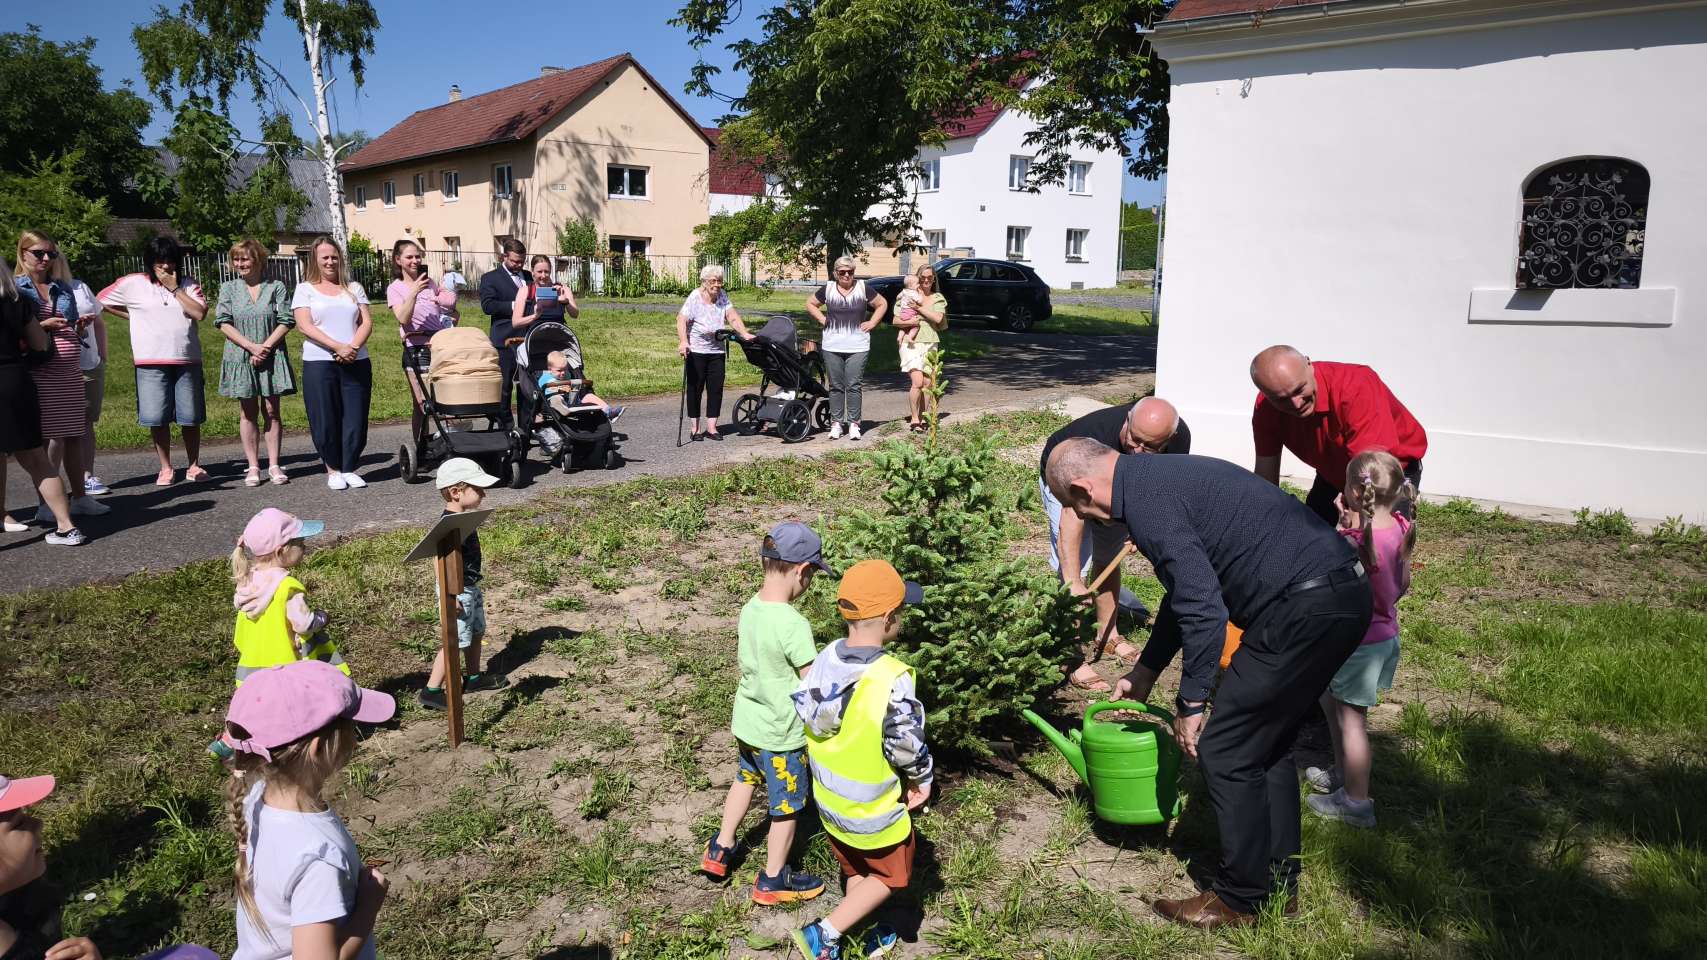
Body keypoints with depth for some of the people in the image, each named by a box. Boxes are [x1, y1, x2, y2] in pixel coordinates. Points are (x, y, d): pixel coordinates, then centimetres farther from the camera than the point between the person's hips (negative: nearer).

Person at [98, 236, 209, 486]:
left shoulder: (187, 285, 7)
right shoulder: (133, 284, 4)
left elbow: (200, 313, -8)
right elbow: (102, 300, 13)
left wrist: (175, 288, -8)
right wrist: (136, 317, 9)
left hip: (187, 360, 1)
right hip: (151, 362, -1)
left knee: (190, 417, 5)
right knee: (157, 418, -1)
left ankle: (194, 465, 17)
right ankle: (165, 468, 11)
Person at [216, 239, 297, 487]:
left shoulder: (276, 287, 2)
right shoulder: (228, 288, 5)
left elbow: (286, 321, -3)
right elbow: (223, 322, -3)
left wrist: (266, 347, -14)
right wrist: (252, 347, -14)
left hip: (272, 358, -1)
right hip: (241, 359, 1)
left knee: (272, 411, 3)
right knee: (248, 413, 5)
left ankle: (274, 465, 8)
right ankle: (253, 467, 10)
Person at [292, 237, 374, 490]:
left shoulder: (354, 288, 15)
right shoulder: (305, 289, 7)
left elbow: (366, 323, 7)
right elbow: (305, 326, -5)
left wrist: (353, 347, -13)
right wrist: (338, 347, -17)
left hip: (356, 363, 2)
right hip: (319, 363, -2)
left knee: (356, 419, 0)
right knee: (325, 420, 0)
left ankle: (349, 469, 12)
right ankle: (333, 470, 13)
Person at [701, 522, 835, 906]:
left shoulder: (749, 609, -7)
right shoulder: (794, 625, -30)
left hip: (747, 722, 7)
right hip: (781, 734, -7)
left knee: (745, 779, 31)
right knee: (787, 806, 14)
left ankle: (720, 850, 46)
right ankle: (773, 881, 31)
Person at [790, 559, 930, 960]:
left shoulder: (824, 659, -14)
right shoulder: (893, 679, -34)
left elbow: (804, 714, -2)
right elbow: (907, 745, -25)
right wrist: (921, 779, -4)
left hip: (828, 798, 6)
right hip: (873, 810, -6)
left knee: (855, 871, 28)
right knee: (890, 874, 21)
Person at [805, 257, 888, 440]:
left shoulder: (863, 289, 3)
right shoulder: (827, 290, 5)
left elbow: (882, 304, 13)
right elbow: (810, 304, 18)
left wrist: (872, 323, 3)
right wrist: (822, 319, 5)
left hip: (857, 347, -1)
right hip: (832, 347, 1)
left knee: (854, 385, -3)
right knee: (836, 386, 5)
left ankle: (853, 424, 2)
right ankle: (836, 423, 10)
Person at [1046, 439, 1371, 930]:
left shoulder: (1145, 500, -13)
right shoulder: (1162, 476, 18)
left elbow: (1202, 609, -18)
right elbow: (1188, 586, 28)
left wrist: (1190, 703, -7)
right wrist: (1146, 670, 34)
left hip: (1306, 608, -10)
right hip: (1343, 593, 10)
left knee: (1225, 752, 1)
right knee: (1267, 742, 21)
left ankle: (1242, 899, 16)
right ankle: (1280, 884, 31)